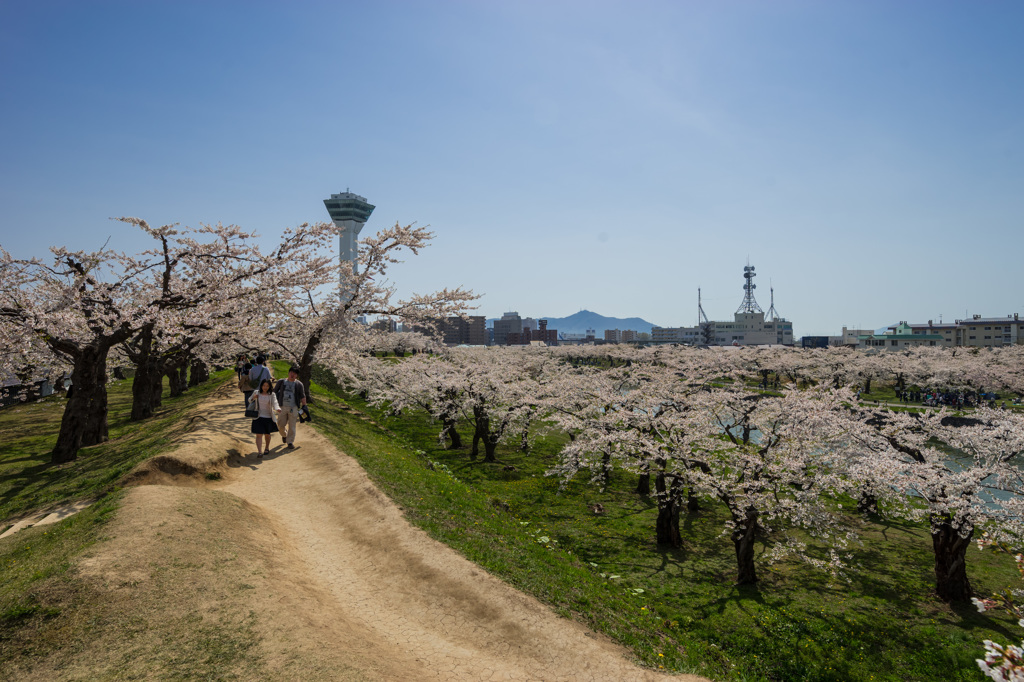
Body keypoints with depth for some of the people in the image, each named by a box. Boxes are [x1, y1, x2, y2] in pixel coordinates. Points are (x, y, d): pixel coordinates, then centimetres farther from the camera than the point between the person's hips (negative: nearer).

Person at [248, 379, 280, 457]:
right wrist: (253, 398, -7)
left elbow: (275, 404, -18)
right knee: (259, 435, -9)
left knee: (267, 434, 16)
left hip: (268, 417, 0)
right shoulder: (256, 393, 1)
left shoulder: (272, 395, -5)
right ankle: (259, 452, -13)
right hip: (258, 417, 0)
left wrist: (278, 409, -41)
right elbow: (250, 400, 17)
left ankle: (267, 447, 41)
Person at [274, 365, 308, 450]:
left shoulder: (299, 384, 3)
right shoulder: (281, 382, 6)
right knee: (280, 425, 4)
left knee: (292, 426, -1)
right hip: (283, 407, 1)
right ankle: (284, 435, 36)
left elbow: (302, 396, 8)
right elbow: (274, 392, 15)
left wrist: (304, 406, 5)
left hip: (293, 408, -1)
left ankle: (290, 442, 11)